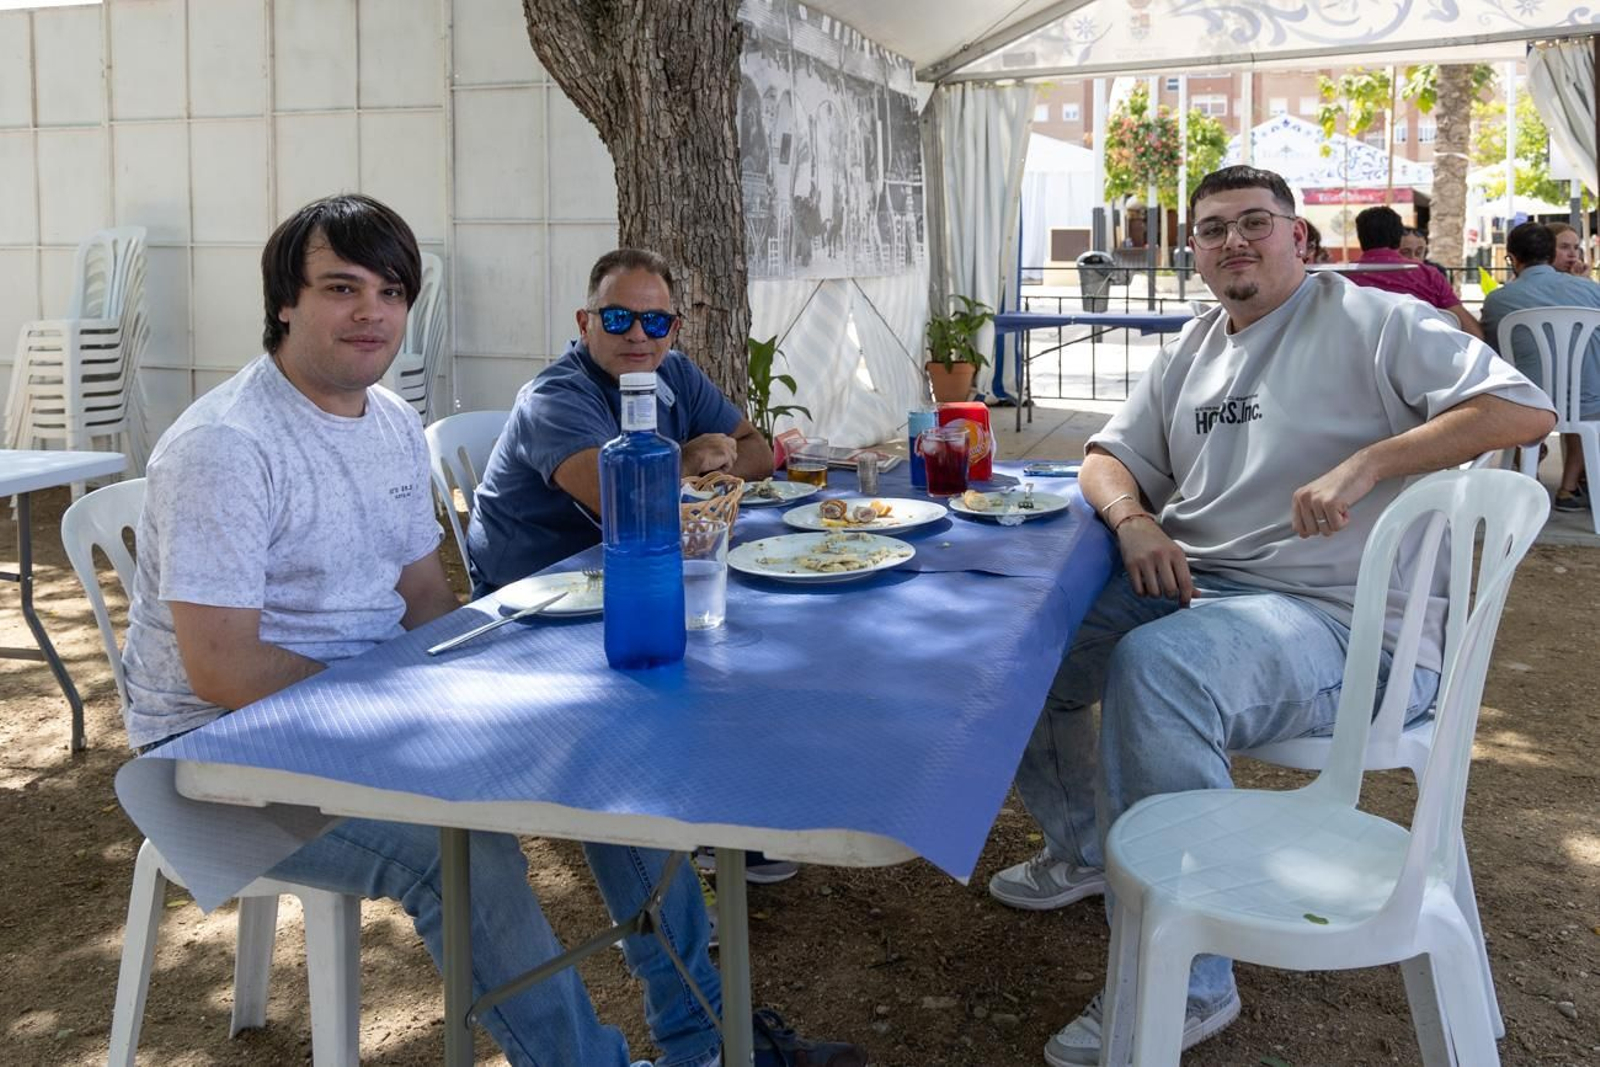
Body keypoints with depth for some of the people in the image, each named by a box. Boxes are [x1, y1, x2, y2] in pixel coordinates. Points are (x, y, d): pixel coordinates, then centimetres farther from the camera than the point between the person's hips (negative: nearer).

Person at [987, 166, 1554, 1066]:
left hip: (1340, 620, -8)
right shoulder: (1195, 347, 19)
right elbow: (1109, 457, 19)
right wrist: (1134, 520, -5)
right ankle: (1085, 852, 19)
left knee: (1155, 668, -37)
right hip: (1188, 585, 8)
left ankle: (1188, 984, -23)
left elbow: (1526, 408, -12)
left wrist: (1362, 465, -24)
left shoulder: (1371, 323, -3)